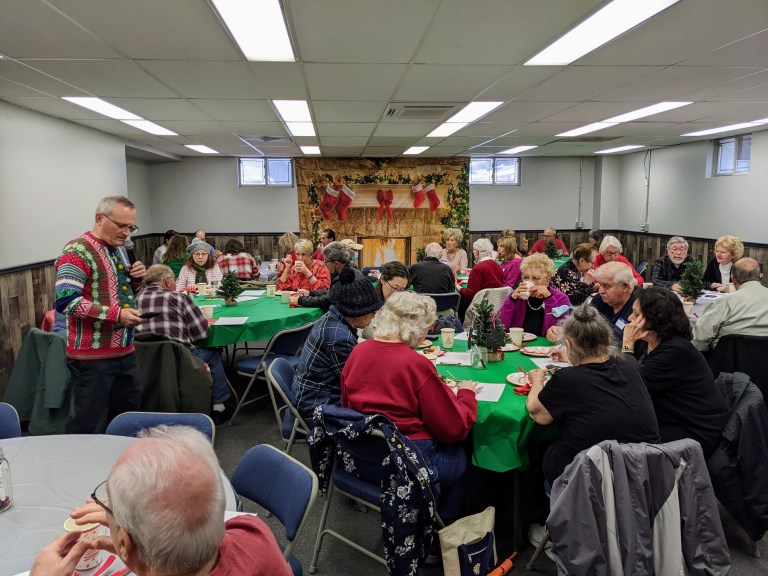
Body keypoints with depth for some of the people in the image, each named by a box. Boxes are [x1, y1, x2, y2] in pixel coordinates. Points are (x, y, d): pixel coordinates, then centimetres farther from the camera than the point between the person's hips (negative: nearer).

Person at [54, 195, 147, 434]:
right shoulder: (78, 251, -14)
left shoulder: (116, 250, 13)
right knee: (86, 423, -1)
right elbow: (65, 301, -24)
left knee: (128, 416, 16)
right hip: (92, 356, -8)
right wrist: (116, 314, -27)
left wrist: (135, 279, 2)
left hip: (124, 351, 8)